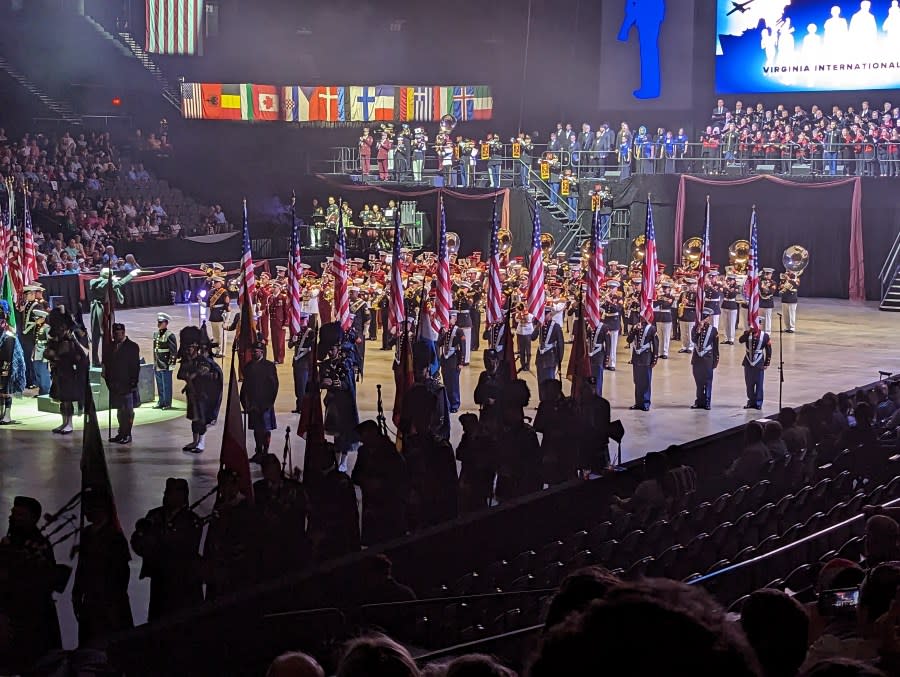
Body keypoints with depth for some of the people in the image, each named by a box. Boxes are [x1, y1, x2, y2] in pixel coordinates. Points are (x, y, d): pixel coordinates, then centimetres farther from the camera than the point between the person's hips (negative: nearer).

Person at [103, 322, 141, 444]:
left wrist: (133, 382, -14)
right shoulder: (112, 346, 12)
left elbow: (136, 366, -8)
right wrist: (108, 379, 5)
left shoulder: (132, 347, -4)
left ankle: (127, 435, 2)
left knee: (128, 410, -2)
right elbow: (107, 363, 14)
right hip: (115, 384, 6)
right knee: (120, 410, 12)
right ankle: (121, 433, 20)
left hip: (127, 384, -6)